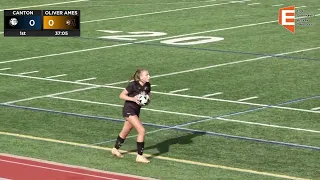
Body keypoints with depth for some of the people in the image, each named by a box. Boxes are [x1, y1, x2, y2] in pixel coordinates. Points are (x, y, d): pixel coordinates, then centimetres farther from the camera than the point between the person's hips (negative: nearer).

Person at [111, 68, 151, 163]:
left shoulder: (147, 85, -3)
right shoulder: (133, 85, -21)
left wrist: (148, 100, -7)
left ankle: (115, 149, 45)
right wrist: (133, 99, -26)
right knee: (142, 130, -17)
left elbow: (149, 95, 15)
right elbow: (121, 95, -13)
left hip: (136, 110, 7)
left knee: (125, 132, 23)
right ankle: (140, 156, -11)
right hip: (128, 110, -7)